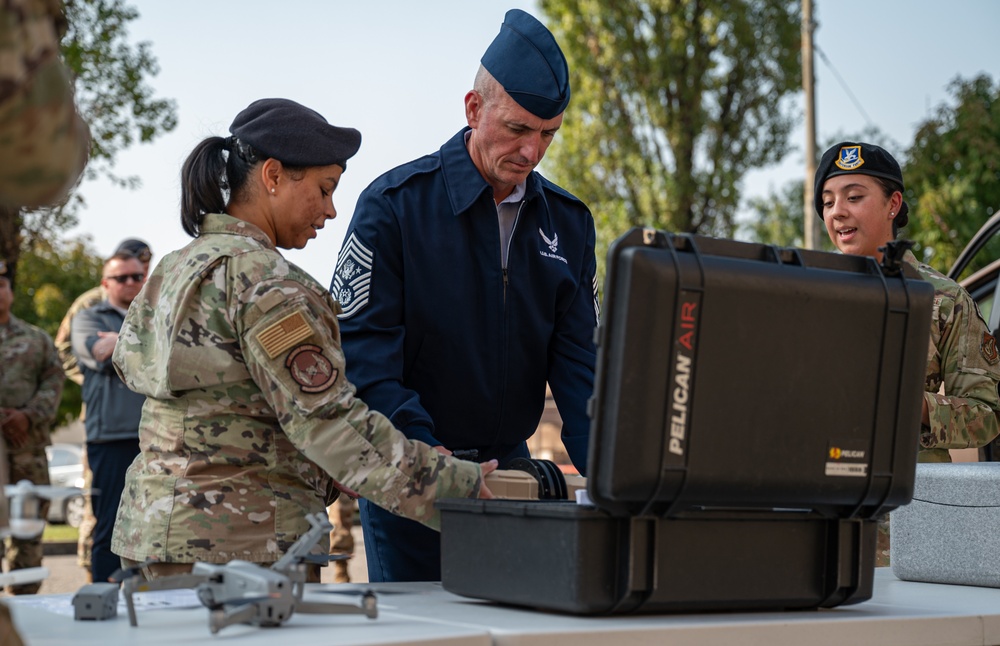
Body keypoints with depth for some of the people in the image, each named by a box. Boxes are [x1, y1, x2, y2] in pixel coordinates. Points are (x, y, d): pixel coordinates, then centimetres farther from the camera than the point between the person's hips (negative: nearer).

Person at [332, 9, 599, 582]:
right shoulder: (394, 205, -9)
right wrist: (423, 450, -27)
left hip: (509, 465, 4)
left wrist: (602, 468, -14)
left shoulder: (568, 222, 5)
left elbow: (576, 357, 2)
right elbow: (363, 349, -14)